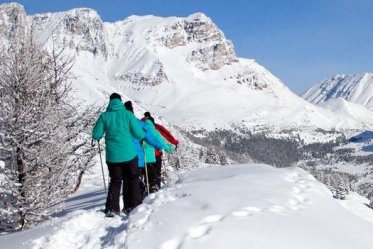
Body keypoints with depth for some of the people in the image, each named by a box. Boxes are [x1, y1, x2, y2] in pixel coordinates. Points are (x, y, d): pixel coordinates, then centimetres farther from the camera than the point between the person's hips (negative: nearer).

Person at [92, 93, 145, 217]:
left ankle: (111, 209, 5)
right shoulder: (127, 114, -6)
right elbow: (138, 134, -7)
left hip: (112, 156, 2)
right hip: (129, 154, -1)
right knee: (132, 180, 15)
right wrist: (143, 135, 16)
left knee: (115, 181, 12)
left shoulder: (104, 116, -2)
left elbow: (96, 135, 0)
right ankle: (133, 205, 15)